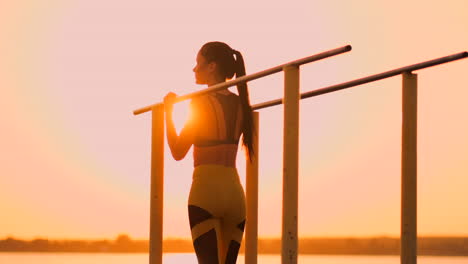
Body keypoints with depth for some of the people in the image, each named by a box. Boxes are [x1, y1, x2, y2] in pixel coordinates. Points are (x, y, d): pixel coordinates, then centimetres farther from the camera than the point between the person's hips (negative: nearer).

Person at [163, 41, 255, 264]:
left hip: (206, 190, -6)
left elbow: (178, 152, -4)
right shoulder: (241, 105, 10)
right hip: (235, 193, 6)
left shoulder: (202, 103, -6)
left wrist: (168, 111, 7)